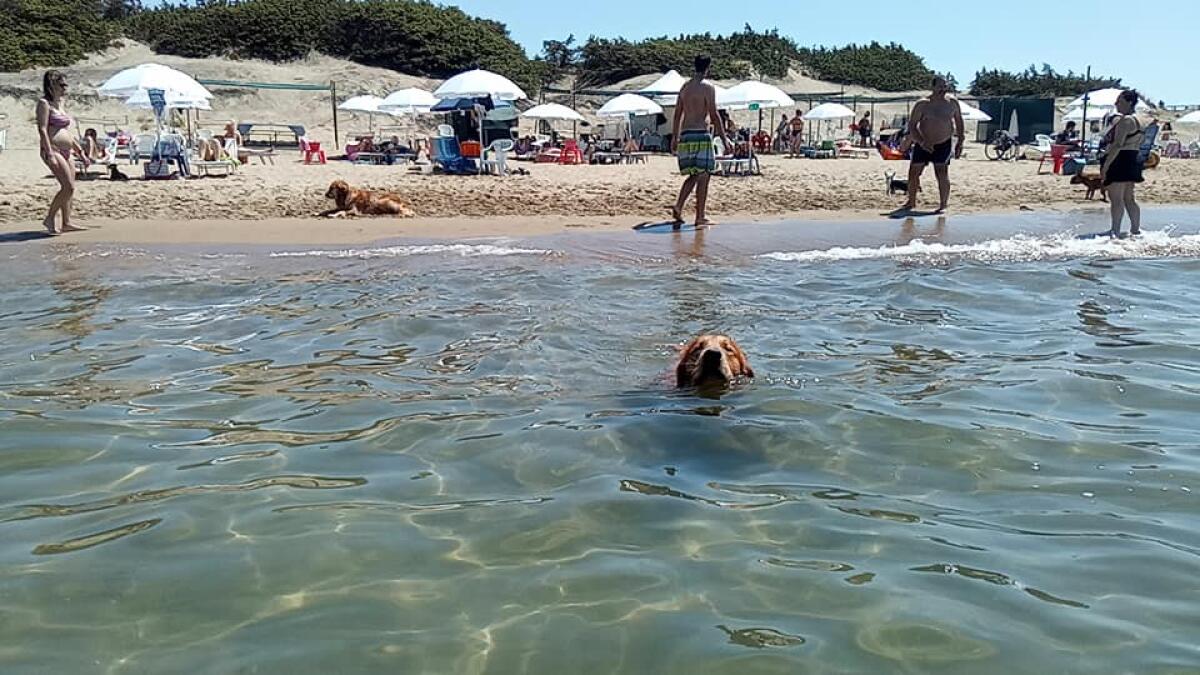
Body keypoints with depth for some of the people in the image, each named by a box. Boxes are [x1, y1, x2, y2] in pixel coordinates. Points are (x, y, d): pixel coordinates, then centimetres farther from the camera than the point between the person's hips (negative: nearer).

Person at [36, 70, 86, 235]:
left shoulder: (60, 104, 20)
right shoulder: (44, 103, -6)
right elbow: (42, 130, -15)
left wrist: (80, 152, 21)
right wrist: (49, 154, -24)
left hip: (65, 152, 9)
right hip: (52, 150, -9)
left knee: (69, 188, 7)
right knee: (68, 187, -17)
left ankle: (66, 223, 11)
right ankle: (49, 219, -8)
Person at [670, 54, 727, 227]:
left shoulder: (685, 87, 12)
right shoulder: (707, 88, -8)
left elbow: (678, 114, 15)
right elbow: (714, 116, -11)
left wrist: (674, 138, 21)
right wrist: (724, 138, -6)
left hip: (685, 135, 7)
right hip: (701, 135, -7)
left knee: (693, 175, 16)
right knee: (703, 176, 0)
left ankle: (678, 207, 0)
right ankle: (700, 217, 2)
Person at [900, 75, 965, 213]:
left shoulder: (952, 102, -1)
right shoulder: (922, 104, -9)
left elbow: (959, 121, 12)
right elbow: (911, 125, -10)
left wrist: (960, 142, 7)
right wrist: (921, 142, -23)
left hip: (944, 144, 0)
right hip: (923, 144, 0)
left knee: (942, 174, -15)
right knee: (913, 173, 4)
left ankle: (943, 205, -5)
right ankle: (911, 202, 25)